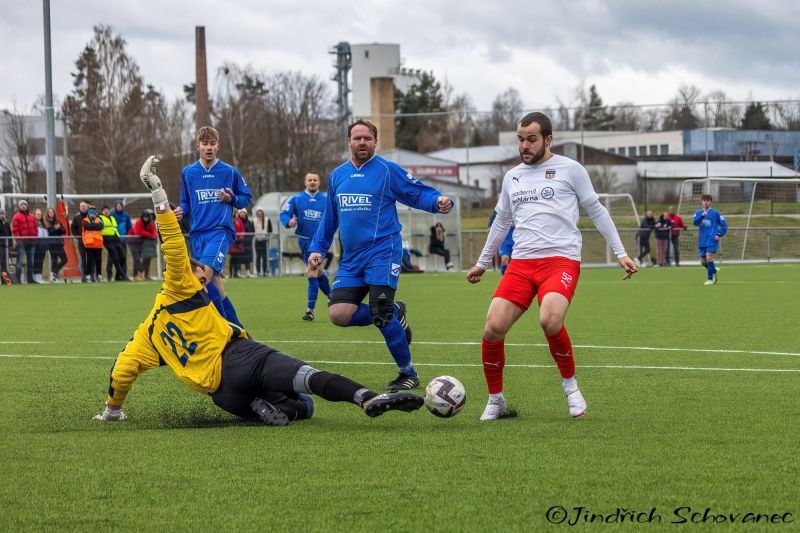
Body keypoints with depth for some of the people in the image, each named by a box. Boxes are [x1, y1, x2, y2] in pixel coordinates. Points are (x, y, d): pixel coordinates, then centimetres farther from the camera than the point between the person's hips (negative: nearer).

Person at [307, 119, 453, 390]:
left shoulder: (388, 170, -2)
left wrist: (438, 201, -26)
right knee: (338, 314, -11)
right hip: (351, 259, 6)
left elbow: (420, 193, -5)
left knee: (381, 316, -14)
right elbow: (330, 217, 25)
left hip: (382, 253, -6)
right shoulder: (337, 175, 15)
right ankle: (394, 312, 15)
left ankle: (408, 374, 4)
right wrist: (318, 248, 19)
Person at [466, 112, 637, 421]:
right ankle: (495, 401, 7)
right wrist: (482, 263, 37)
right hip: (521, 263, 5)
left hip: (562, 259, -4)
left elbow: (596, 211, 11)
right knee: (493, 328, -13)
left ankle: (570, 384, -4)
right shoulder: (512, 177, 19)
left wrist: (620, 253, 7)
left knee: (550, 321, -31)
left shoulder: (570, 169, 5)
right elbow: (501, 222, 31)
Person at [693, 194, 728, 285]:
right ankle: (714, 270, 33)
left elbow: (724, 225, 2)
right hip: (702, 241, 5)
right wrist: (702, 216, -25)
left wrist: (719, 235, -9)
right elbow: (695, 222, -9)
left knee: (708, 258, -16)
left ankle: (710, 279, -7)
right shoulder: (698, 213, 10)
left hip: (712, 241, -5)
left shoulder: (715, 213, -1)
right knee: (703, 261, 6)